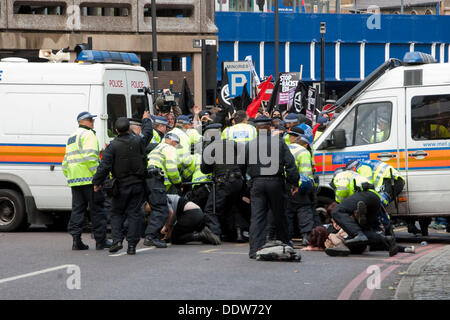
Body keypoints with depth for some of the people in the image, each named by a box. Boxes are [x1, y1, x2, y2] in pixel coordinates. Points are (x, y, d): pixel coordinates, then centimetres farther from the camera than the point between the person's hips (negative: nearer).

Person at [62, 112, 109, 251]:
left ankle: (76, 239, 1)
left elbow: (66, 161, 24)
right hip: (88, 177, -8)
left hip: (74, 180, 8)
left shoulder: (72, 137, 22)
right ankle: (100, 240, 1)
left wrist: (69, 176, 26)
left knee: (77, 209, 8)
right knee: (97, 209, -1)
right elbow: (90, 156, -18)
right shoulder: (88, 135, -6)